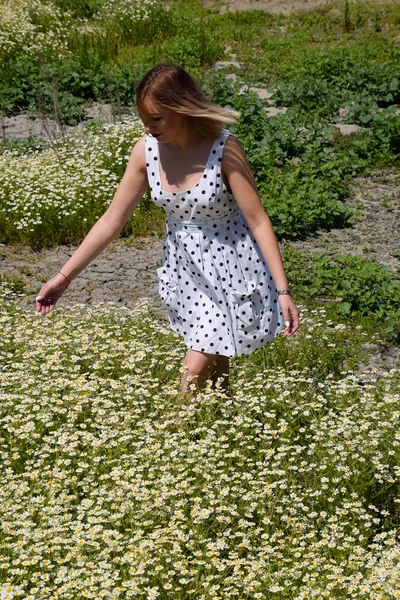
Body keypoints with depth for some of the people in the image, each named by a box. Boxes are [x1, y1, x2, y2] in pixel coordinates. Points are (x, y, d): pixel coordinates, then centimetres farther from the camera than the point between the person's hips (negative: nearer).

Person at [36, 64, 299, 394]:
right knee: (213, 365, 15)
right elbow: (112, 220, -2)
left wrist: (283, 291, -21)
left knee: (195, 371, -4)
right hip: (184, 268, 5)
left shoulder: (224, 149, -23)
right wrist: (64, 276, -2)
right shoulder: (147, 150, -10)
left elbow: (259, 221, -17)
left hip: (230, 270, -4)